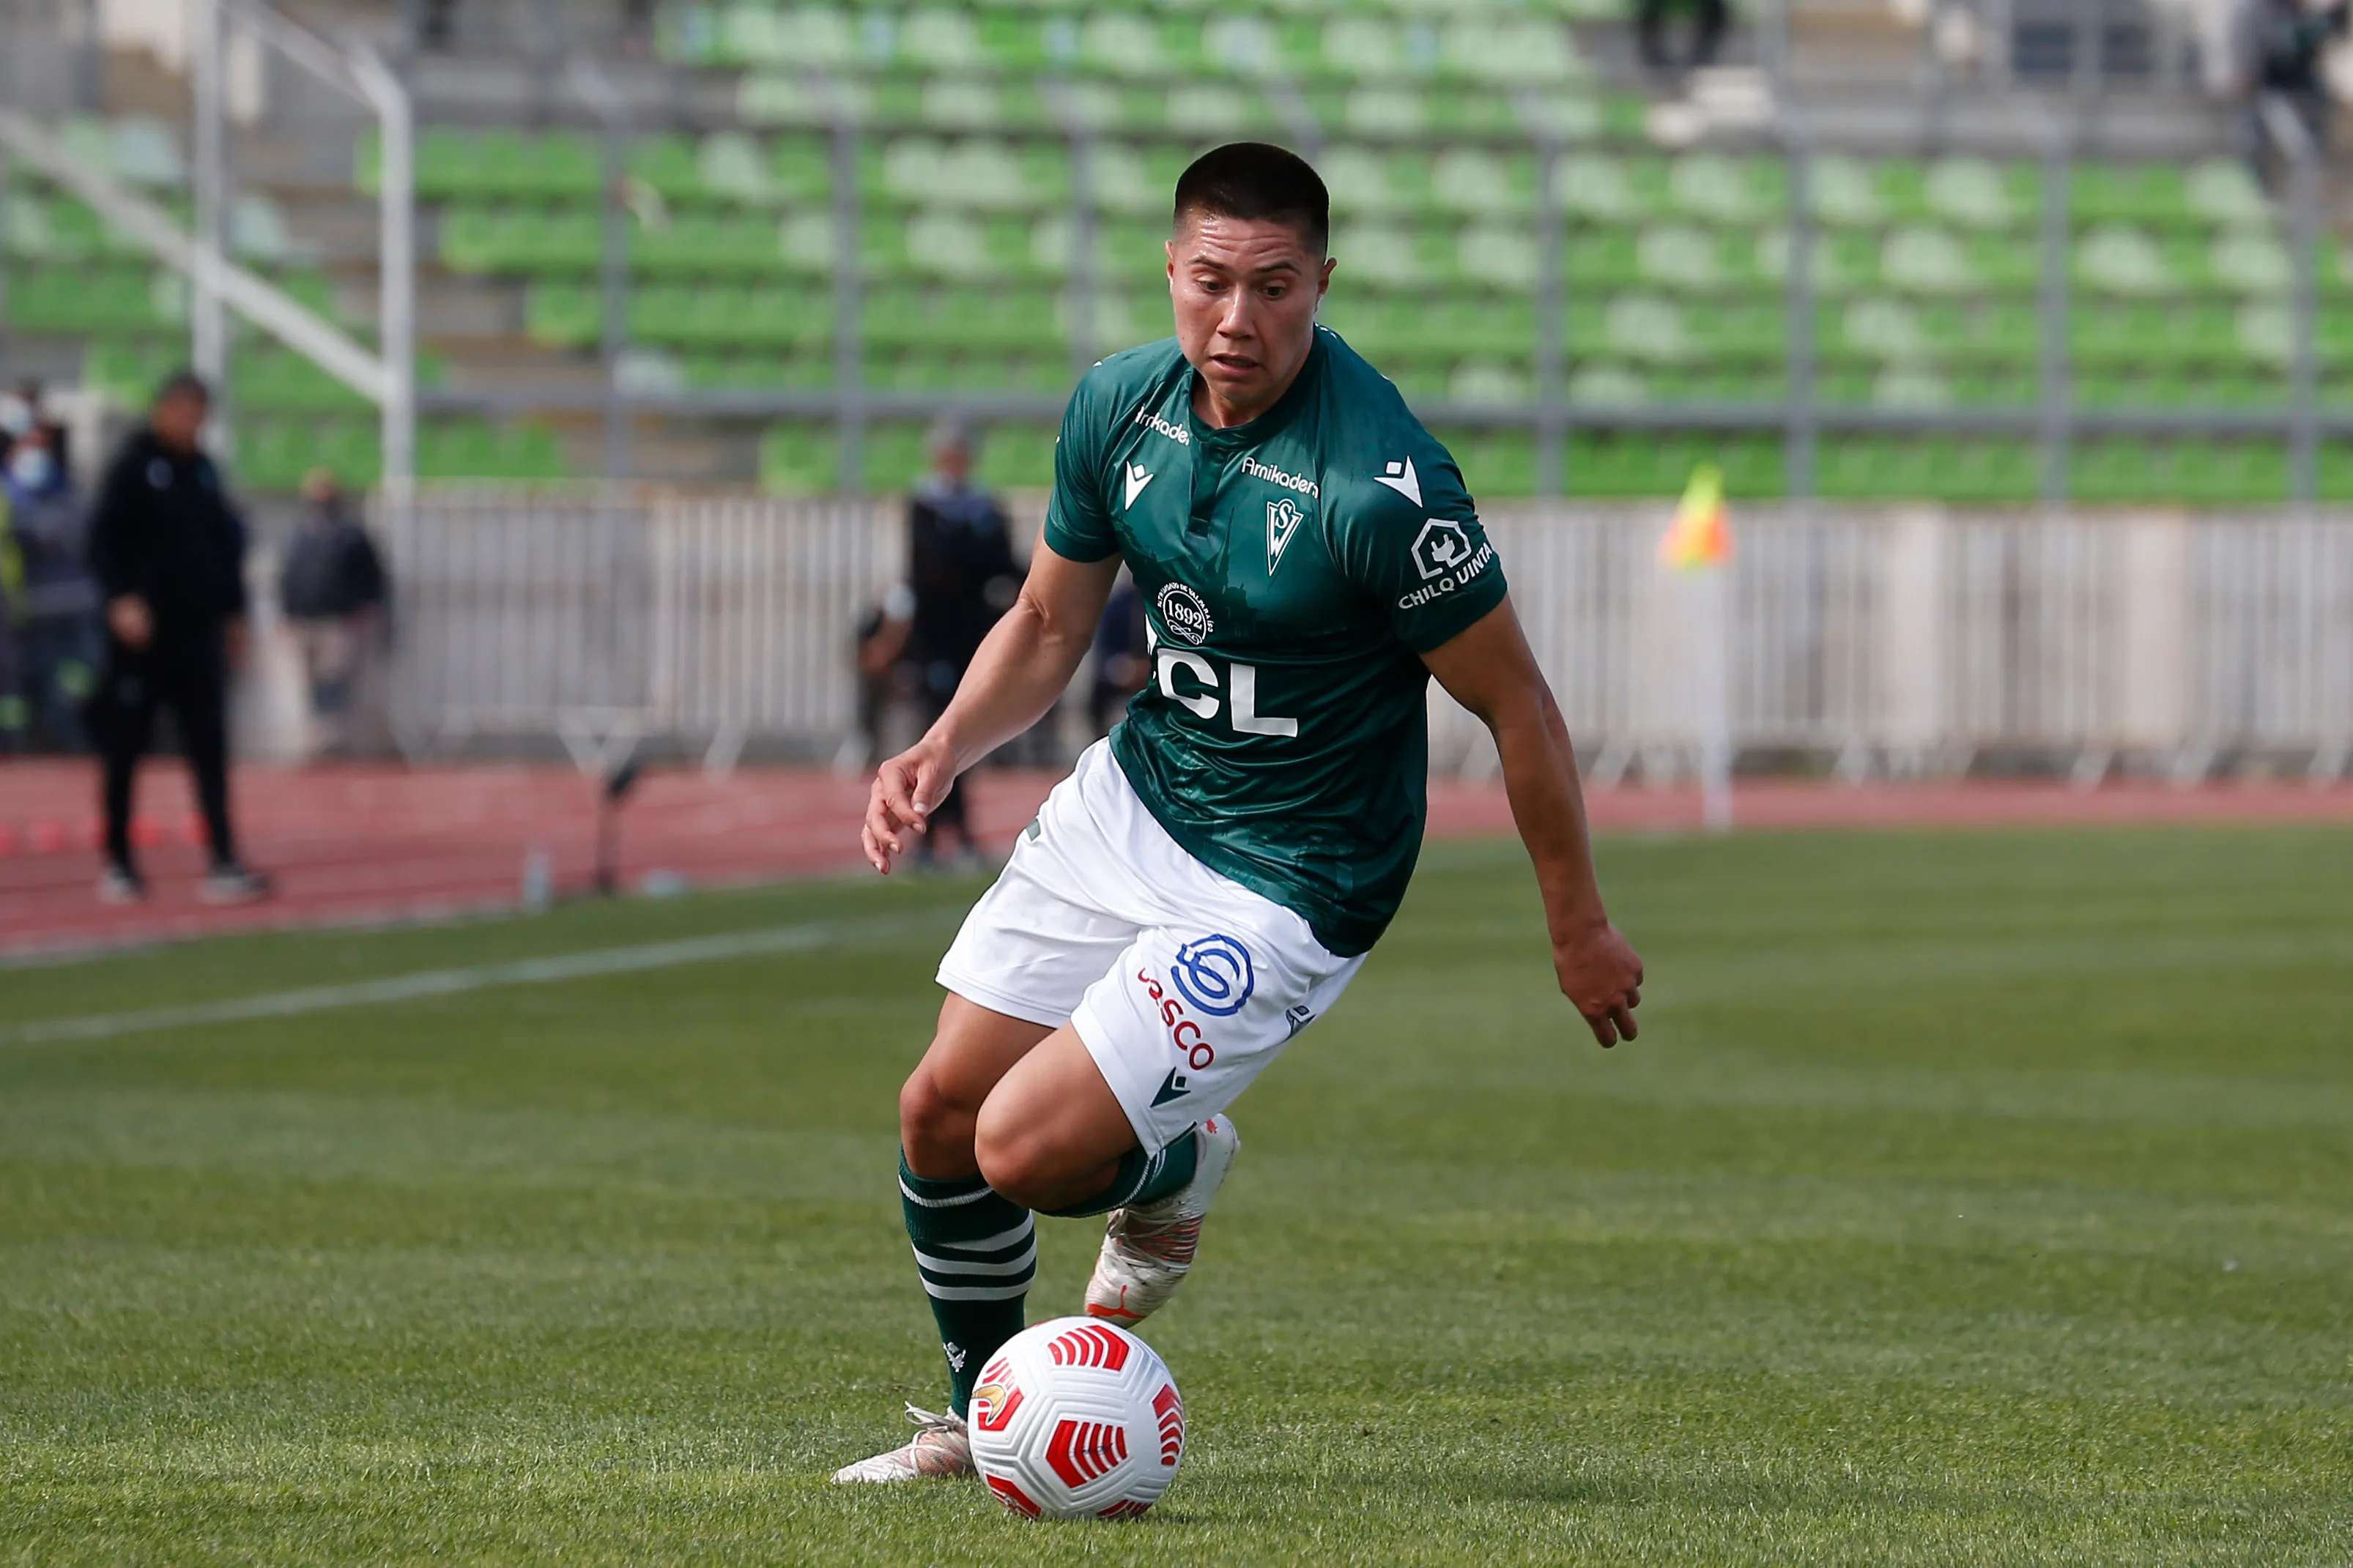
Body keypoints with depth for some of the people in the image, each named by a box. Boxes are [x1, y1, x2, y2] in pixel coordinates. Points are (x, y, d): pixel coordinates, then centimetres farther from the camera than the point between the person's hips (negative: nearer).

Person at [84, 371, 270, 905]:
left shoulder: (202, 470, 13)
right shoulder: (134, 466, -5)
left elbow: (228, 542, 21)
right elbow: (104, 539, -11)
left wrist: (233, 613, 18)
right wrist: (121, 599, -24)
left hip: (199, 631, 5)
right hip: (142, 633, -5)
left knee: (210, 746, -2)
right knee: (125, 748, 3)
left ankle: (224, 865, -7)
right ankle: (117, 864, 14)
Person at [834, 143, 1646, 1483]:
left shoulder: (1381, 487, -28)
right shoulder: (1122, 404, -7)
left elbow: (1519, 706, -17)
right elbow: (1049, 628, 9)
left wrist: (1582, 931, -9)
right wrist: (946, 748, -8)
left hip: (1286, 883, -6)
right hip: (1133, 796, 7)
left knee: (1027, 1150, -15)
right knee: (939, 1115, 6)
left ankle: (1180, 1173, 21)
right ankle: (980, 1421, 31)